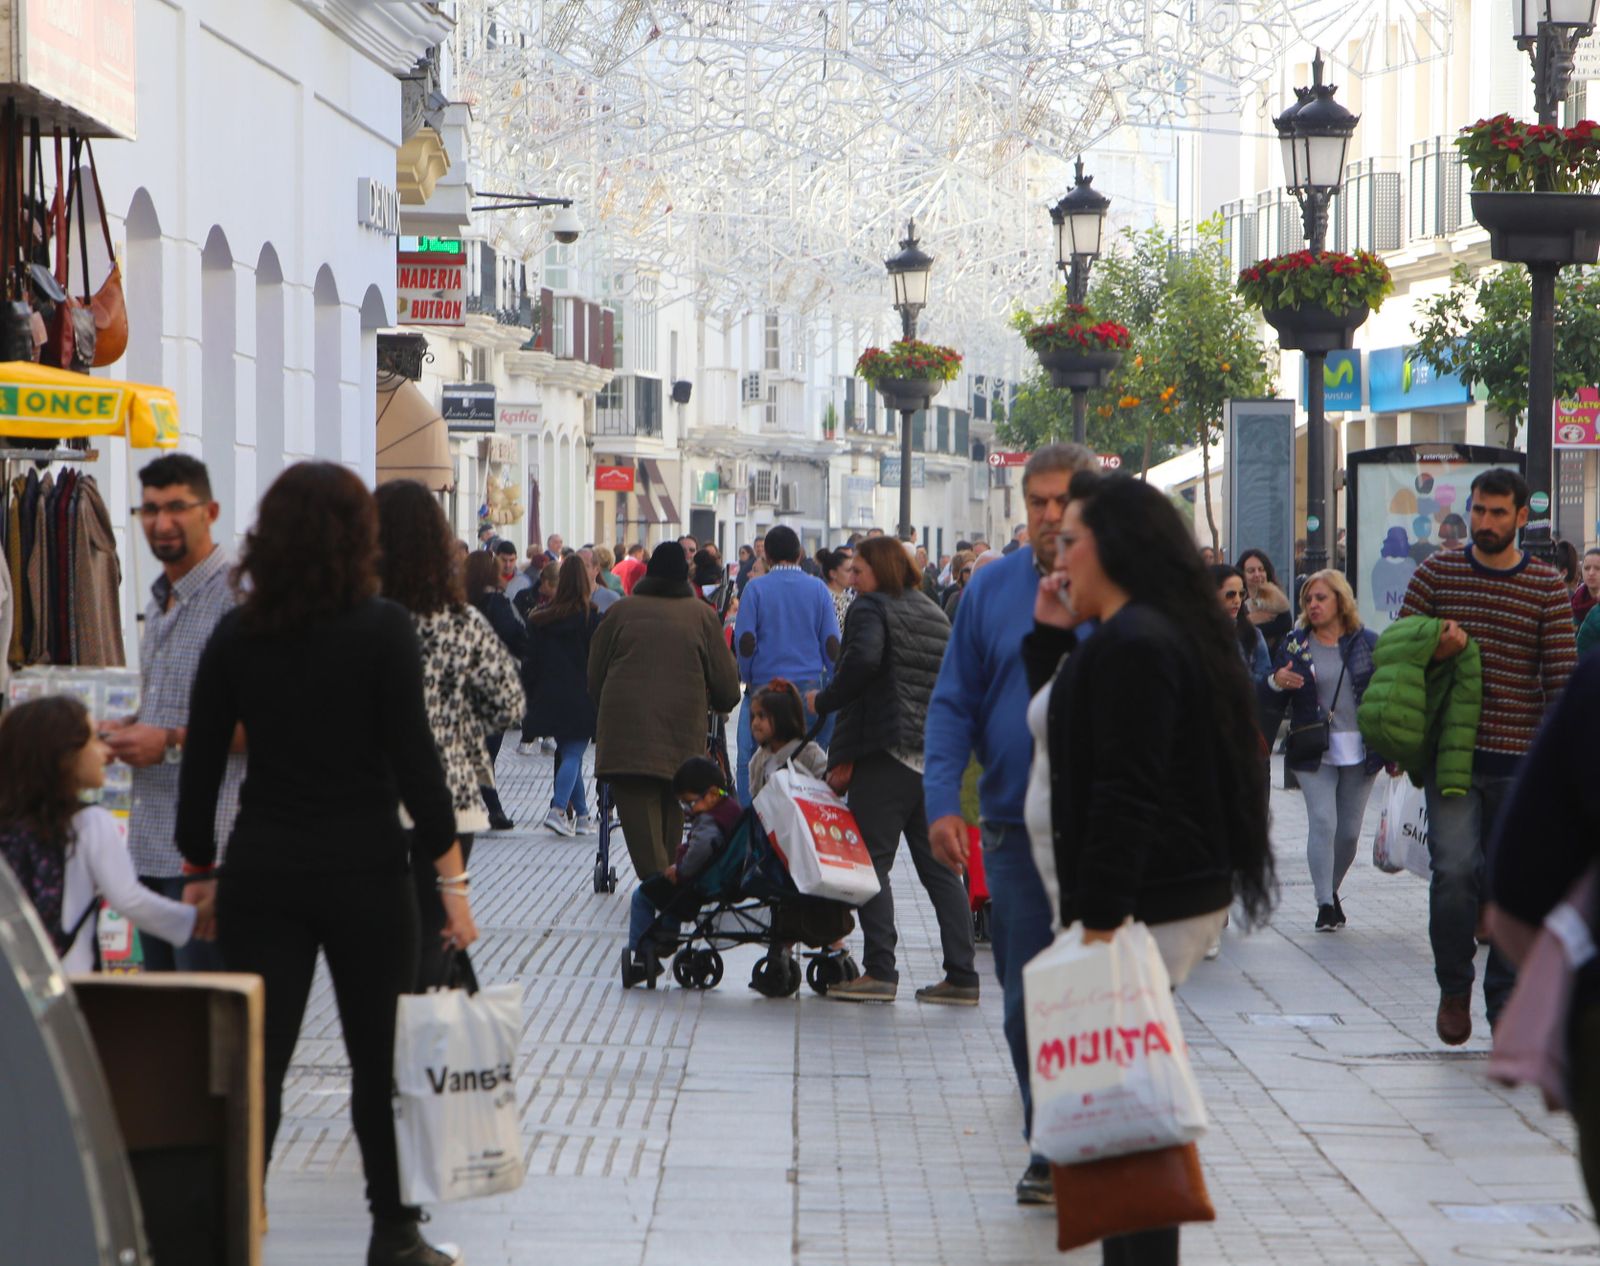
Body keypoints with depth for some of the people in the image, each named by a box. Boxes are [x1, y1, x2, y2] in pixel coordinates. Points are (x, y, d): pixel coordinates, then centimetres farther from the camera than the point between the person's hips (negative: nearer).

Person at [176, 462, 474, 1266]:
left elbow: (200, 767, 4)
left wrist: (200, 870, 15)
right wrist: (451, 878, -5)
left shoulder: (235, 636, 2)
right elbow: (414, 761, -10)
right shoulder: (382, 629, -8)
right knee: (381, 1060, 10)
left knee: (254, 1058, 4)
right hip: (365, 870, -2)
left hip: (261, 873, 3)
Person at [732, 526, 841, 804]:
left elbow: (744, 639, -7)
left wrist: (748, 677, 8)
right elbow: (832, 643, 1)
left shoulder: (756, 589, -2)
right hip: (810, 685, 2)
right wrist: (827, 680, 13)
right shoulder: (818, 589, 3)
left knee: (752, 761, 4)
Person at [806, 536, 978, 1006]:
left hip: (885, 751, -7)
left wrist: (824, 701, -11)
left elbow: (863, 659, -23)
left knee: (873, 862, -2)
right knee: (938, 866, 8)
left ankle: (880, 971, -7)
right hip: (936, 753, 7)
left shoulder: (871, 607, -4)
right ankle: (961, 976, 4)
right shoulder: (934, 614, 17)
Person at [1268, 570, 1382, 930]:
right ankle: (1324, 903, -10)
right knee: (1322, 822, -13)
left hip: (1359, 750, 1)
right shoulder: (1295, 645, 4)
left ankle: (1333, 889, 28)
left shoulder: (1368, 643, 3)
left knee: (1349, 830, 6)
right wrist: (1276, 682, -18)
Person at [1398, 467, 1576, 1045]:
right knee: (1454, 868, -15)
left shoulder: (1548, 587, 2)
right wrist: (1432, 652, -11)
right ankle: (1454, 987, 6)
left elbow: (1564, 678, 1)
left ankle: (1505, 998, 18)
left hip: (1519, 760, 0)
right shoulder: (1436, 571, 5)